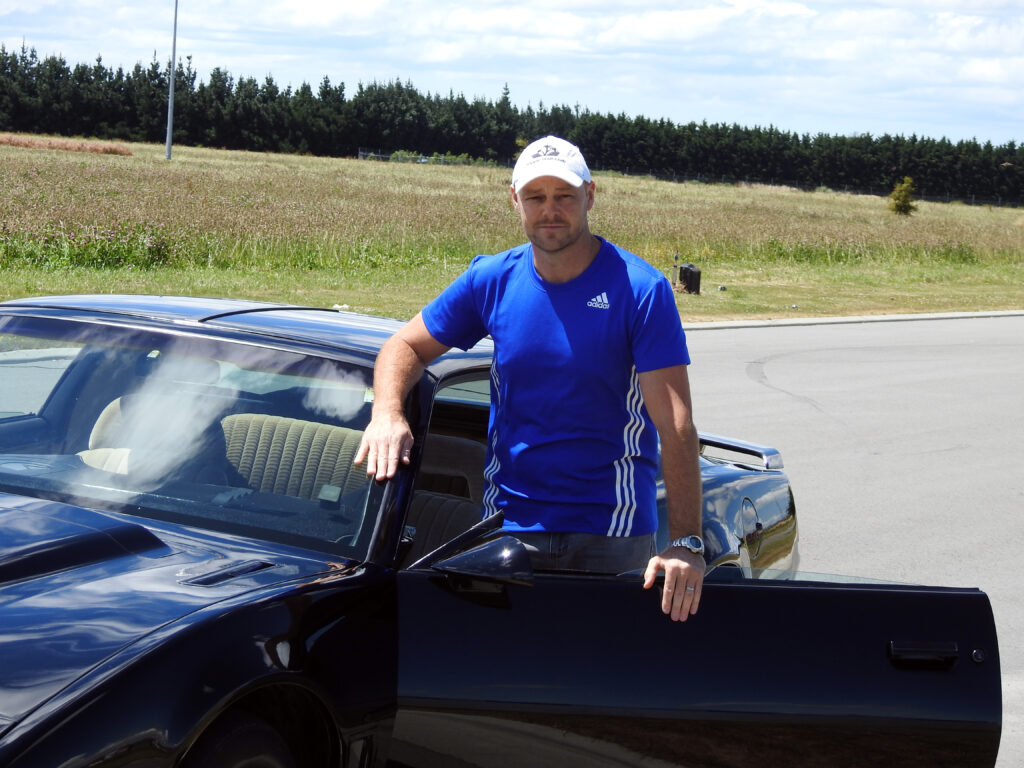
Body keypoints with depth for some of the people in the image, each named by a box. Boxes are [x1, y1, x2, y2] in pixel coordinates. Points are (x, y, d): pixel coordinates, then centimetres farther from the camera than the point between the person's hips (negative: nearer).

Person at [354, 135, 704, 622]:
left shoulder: (640, 290, -11)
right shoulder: (492, 280, 1)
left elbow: (676, 426, -17)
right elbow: (406, 346, 11)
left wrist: (686, 543, -27)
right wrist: (387, 413, -12)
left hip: (614, 532, -3)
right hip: (509, 528, 3)